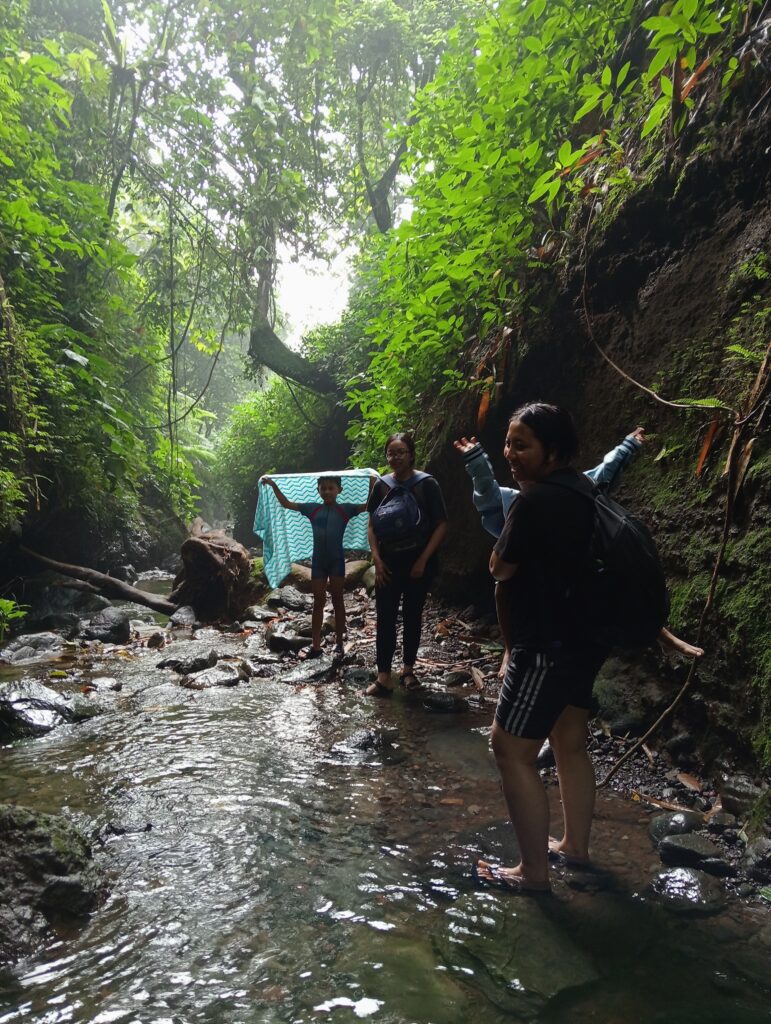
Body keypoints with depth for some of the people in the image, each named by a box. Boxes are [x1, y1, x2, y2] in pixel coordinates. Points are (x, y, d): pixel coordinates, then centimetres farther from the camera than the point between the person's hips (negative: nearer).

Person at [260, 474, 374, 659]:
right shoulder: (312, 508, 4)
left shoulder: (345, 509, -4)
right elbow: (286, 503, 9)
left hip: (336, 561, -2)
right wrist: (274, 485, 4)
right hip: (318, 561, 3)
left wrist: (372, 484, -21)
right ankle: (315, 645, 11)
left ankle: (339, 644, 16)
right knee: (318, 602, 7)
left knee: (337, 601, 7)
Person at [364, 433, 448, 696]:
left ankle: (408, 669, 25)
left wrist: (423, 560, -11)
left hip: (418, 561, -2)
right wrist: (377, 559, -4)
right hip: (388, 562, 2)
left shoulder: (426, 484, -9)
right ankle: (384, 678, 1)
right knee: (385, 618, -2)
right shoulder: (382, 485, 1)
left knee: (412, 616, 9)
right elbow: (372, 525, 7)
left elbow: (441, 525, -7)